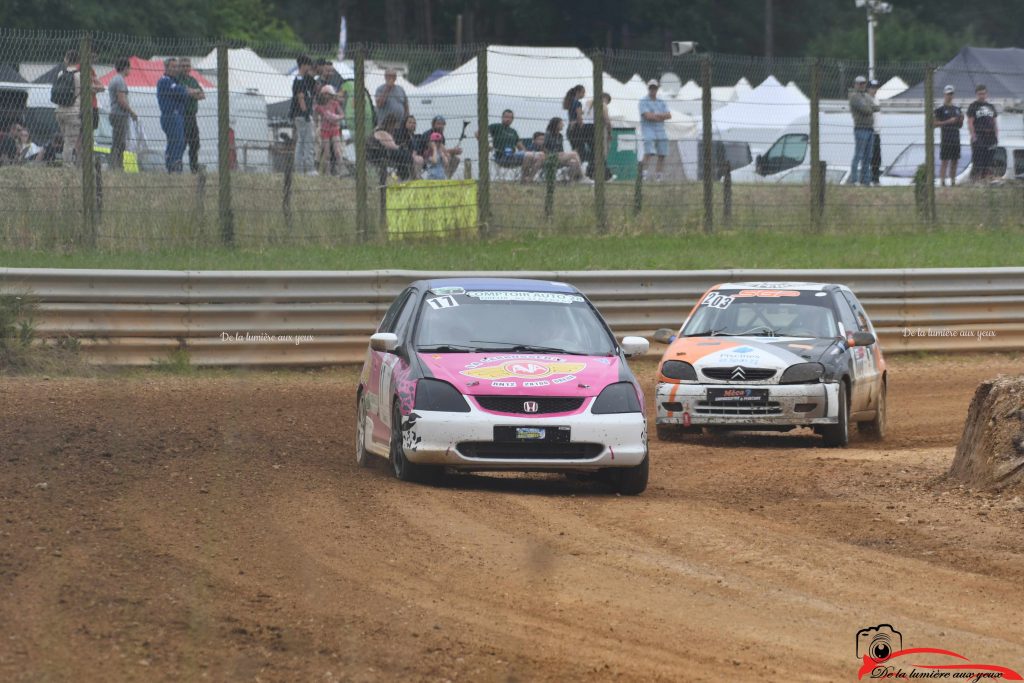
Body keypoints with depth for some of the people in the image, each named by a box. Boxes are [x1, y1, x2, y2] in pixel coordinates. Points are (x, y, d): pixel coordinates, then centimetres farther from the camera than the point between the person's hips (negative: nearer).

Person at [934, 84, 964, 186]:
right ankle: (942, 181, -10)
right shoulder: (941, 109, -2)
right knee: (945, 161, -9)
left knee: (954, 162, 7)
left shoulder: (957, 109, 15)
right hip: (945, 138, -6)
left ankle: (953, 182, 11)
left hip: (956, 138, 6)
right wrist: (948, 121, -17)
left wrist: (961, 119, -1)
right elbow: (935, 124, -8)